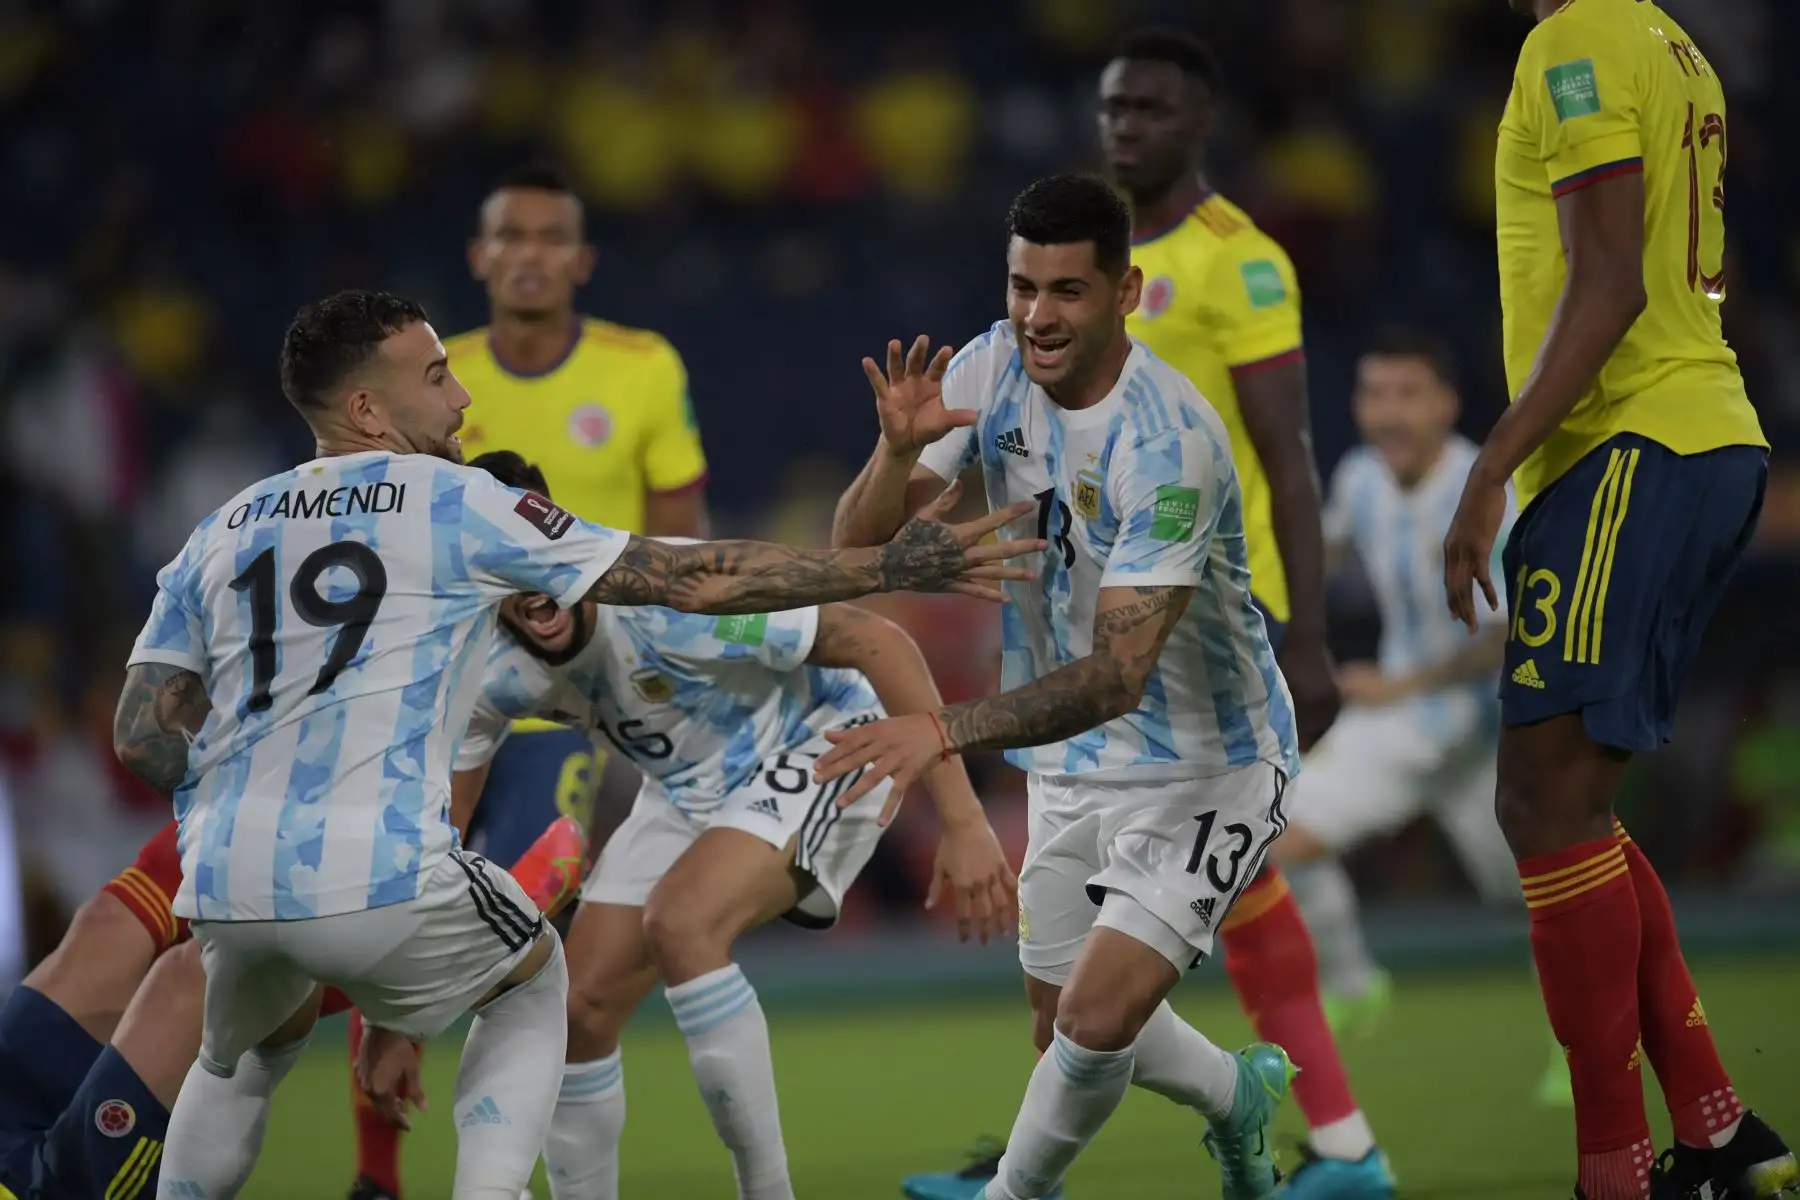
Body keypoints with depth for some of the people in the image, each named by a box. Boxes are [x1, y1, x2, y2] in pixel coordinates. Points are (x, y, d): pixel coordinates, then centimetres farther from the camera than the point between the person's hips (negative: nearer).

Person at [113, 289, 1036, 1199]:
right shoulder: (457, 505, 4)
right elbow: (691, 579, 4)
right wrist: (893, 566, 10)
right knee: (532, 980, 26)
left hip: (225, 887, 4)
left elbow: (144, 738, 9)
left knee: (252, 1047, 35)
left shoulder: (215, 539, 16)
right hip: (378, 880, -4)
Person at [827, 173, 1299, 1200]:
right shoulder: (993, 368, -8)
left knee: (1097, 1021, -17)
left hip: (1205, 771, -7)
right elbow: (858, 545, -10)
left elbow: (1116, 676, -36)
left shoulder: (1169, 443, -30)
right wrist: (899, 448, -31)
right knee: (1065, 1024, 17)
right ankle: (1240, 1095, 47)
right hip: (1072, 766, 7)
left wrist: (946, 731, -47)